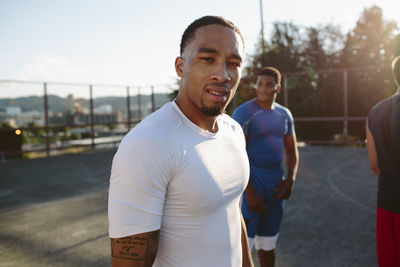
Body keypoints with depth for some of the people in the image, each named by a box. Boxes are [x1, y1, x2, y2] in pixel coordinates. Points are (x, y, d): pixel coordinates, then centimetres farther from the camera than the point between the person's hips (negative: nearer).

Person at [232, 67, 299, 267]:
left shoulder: (284, 114, 9)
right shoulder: (244, 113, -11)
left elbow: (292, 150, 15)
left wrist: (291, 178, -2)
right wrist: (250, 193, -20)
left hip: (275, 181, 6)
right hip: (251, 180, -6)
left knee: (268, 243, 17)